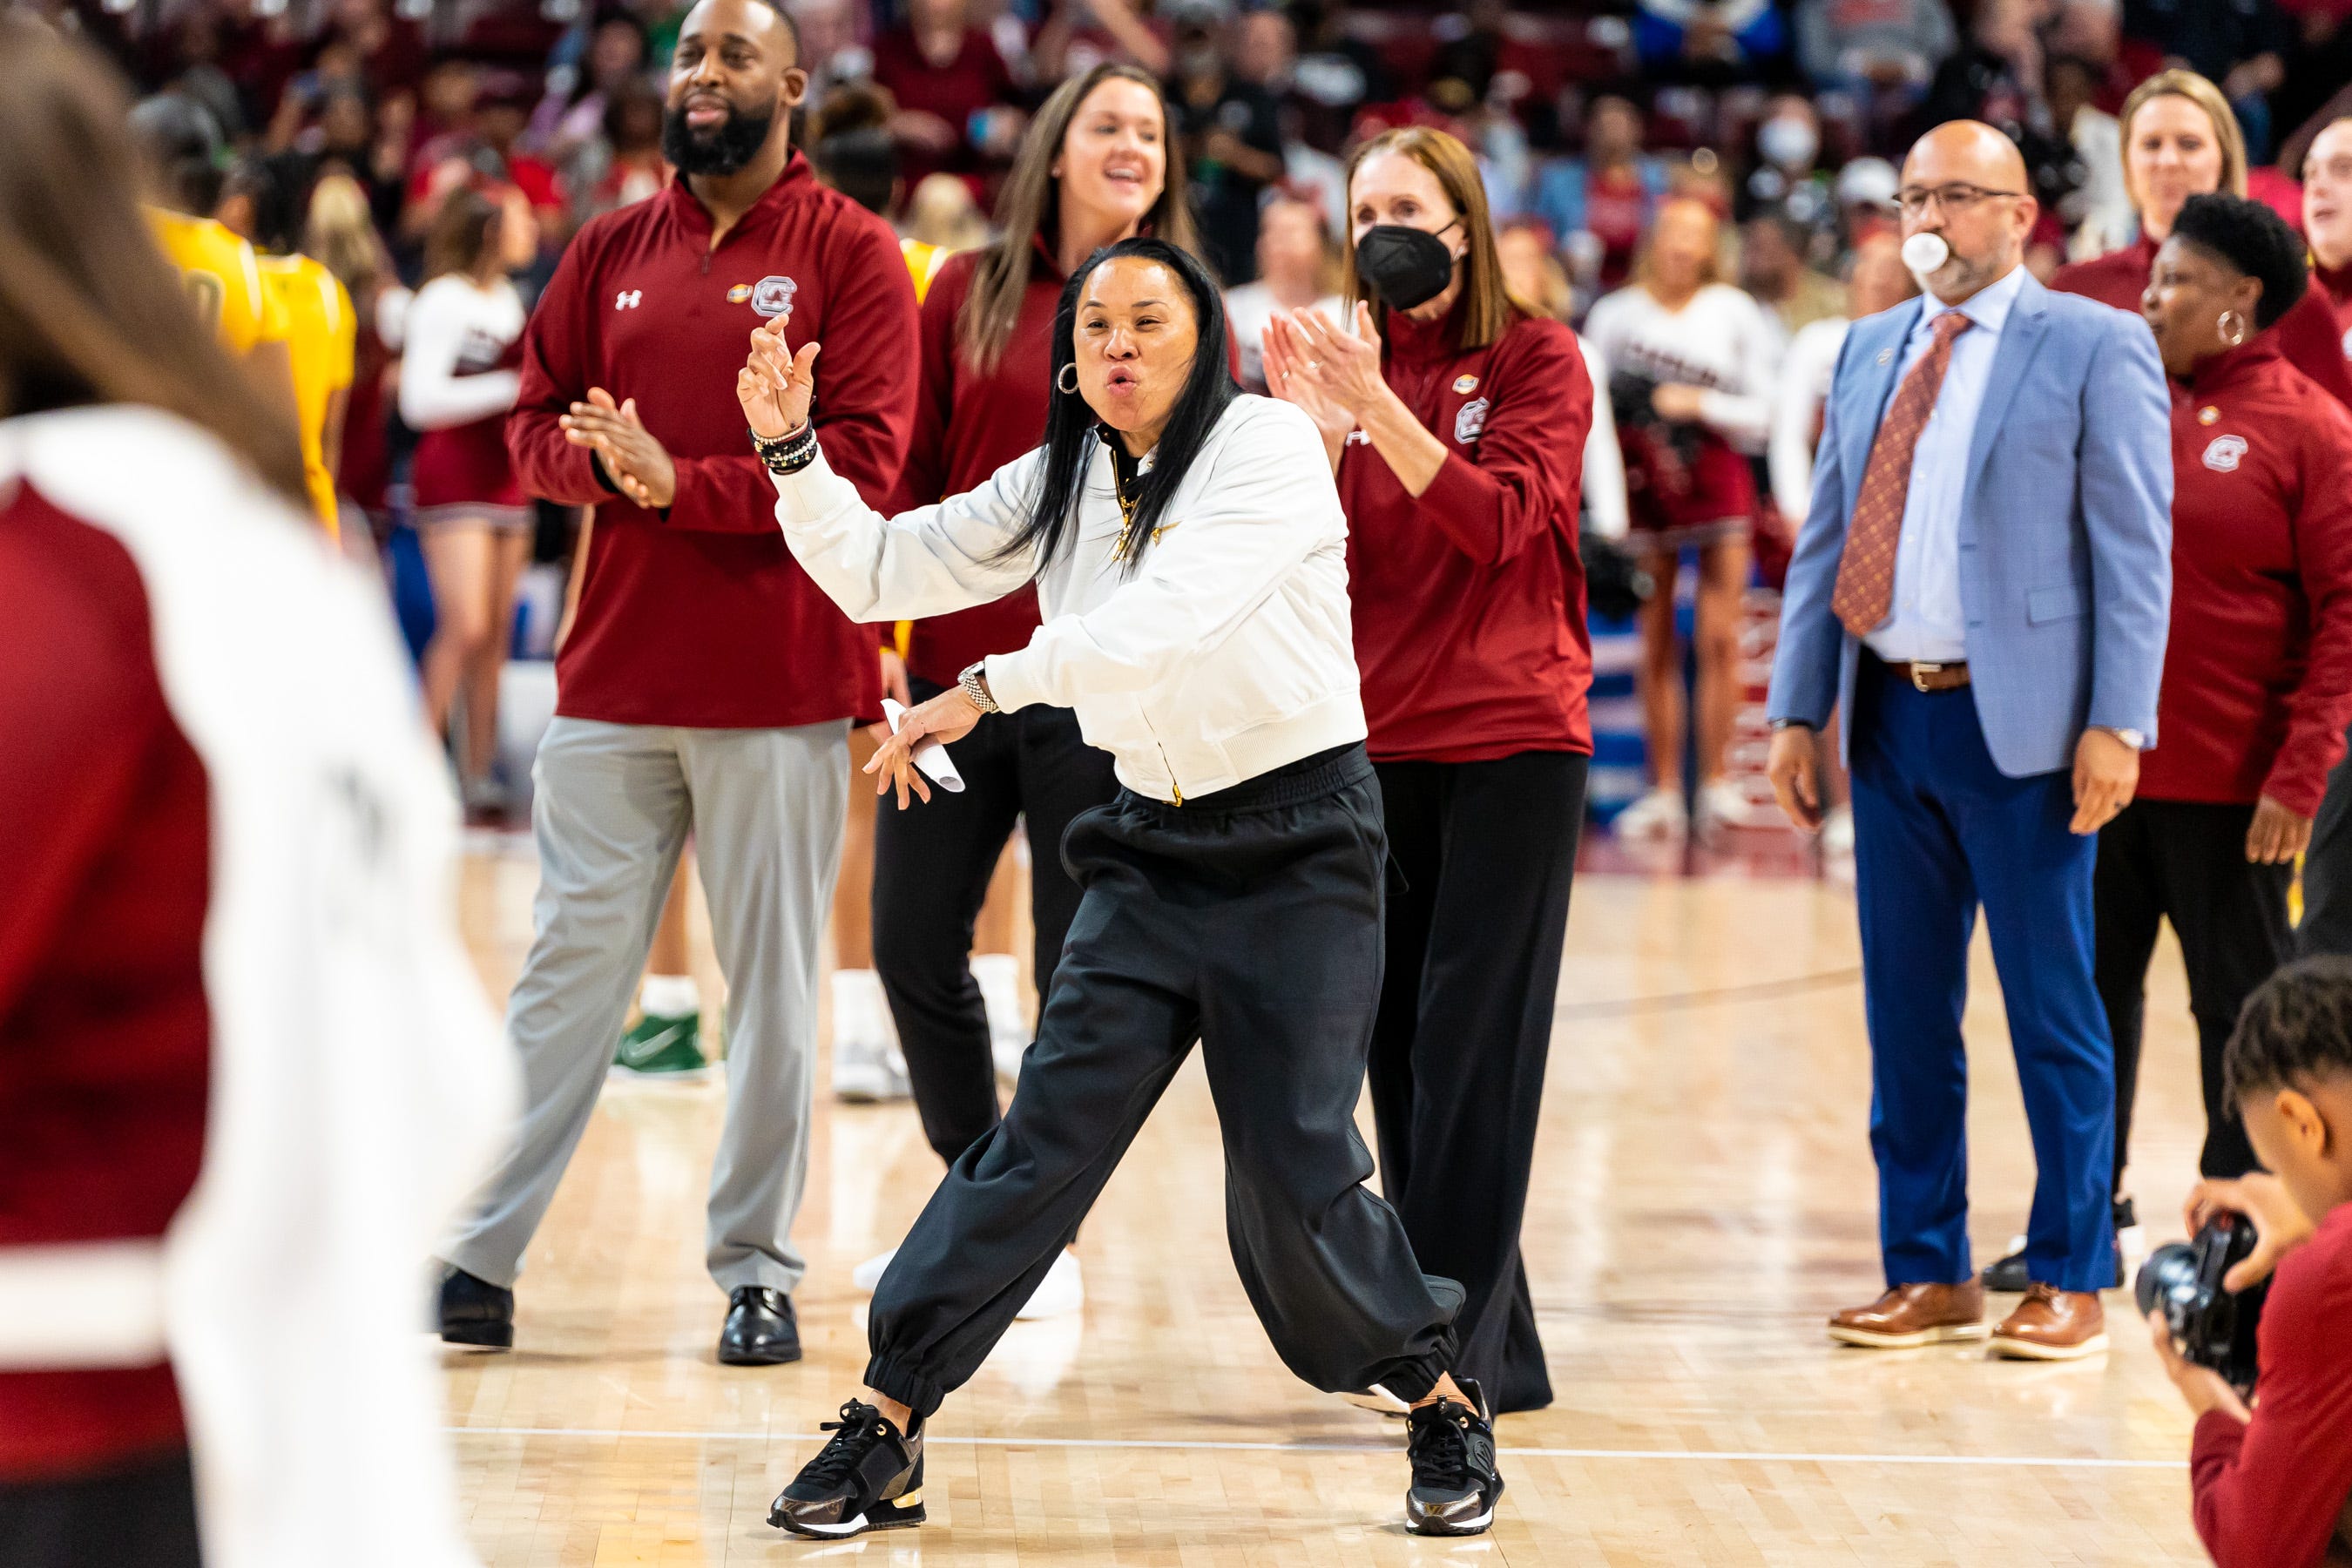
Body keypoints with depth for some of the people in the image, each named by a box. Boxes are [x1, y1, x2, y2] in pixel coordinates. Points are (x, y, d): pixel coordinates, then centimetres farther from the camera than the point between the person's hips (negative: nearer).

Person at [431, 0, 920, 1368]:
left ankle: (759, 1269, 12)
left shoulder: (850, 252, -1)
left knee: (772, 982, 4)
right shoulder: (612, 252, 13)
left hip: (781, 686, -3)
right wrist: (606, 466, -10)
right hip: (614, 676, 3)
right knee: (569, 964, 4)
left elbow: (865, 459, -10)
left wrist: (683, 483, -15)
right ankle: (480, 1257, 5)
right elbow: (534, 423, 12)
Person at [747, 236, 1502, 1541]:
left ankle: (1442, 1399, 14)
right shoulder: (1056, 486, 8)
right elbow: (879, 572, 9)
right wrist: (791, 449, -6)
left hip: (1301, 852, -5)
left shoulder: (1269, 445, -11)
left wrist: (987, 687, -29)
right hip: (1155, 847, 5)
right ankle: (886, 1428, -5)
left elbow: (1168, 613, -25)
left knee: (1293, 1167, -8)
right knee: (1048, 1131, -5)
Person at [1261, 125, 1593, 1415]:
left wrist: (1378, 404, -24)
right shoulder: (1352, 362, 9)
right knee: (1397, 1044, 4)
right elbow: (1320, 561, 2)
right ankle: (1495, 1345, 12)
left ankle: (1456, 1342, -9)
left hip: (1514, 741, -4)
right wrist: (1315, 427, -14)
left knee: (1472, 1046, -9)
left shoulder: (1537, 358, -1)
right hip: (1377, 743, 5)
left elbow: (1499, 520, -16)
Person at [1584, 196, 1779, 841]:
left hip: (1720, 480, -1)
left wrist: (1701, 406, -11)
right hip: (1642, 484, 1)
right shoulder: (1615, 315, 7)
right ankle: (1664, 792, 2)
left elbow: (1761, 414, 4)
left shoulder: (1736, 313, 5)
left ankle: (1715, 781, -4)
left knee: (1719, 637, -9)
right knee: (1656, 645, 0)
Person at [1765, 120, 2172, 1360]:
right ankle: (1928, 1276, 17)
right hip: (1891, 718, 6)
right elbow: (1824, 543, 15)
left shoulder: (2094, 348, -2)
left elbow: (2134, 550, -6)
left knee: (2051, 1011, 0)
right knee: (1906, 1012, 9)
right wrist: (1797, 710, 8)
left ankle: (2069, 1281, 8)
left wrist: (2117, 725, -14)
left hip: (2021, 727, -5)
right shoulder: (1868, 352, 15)